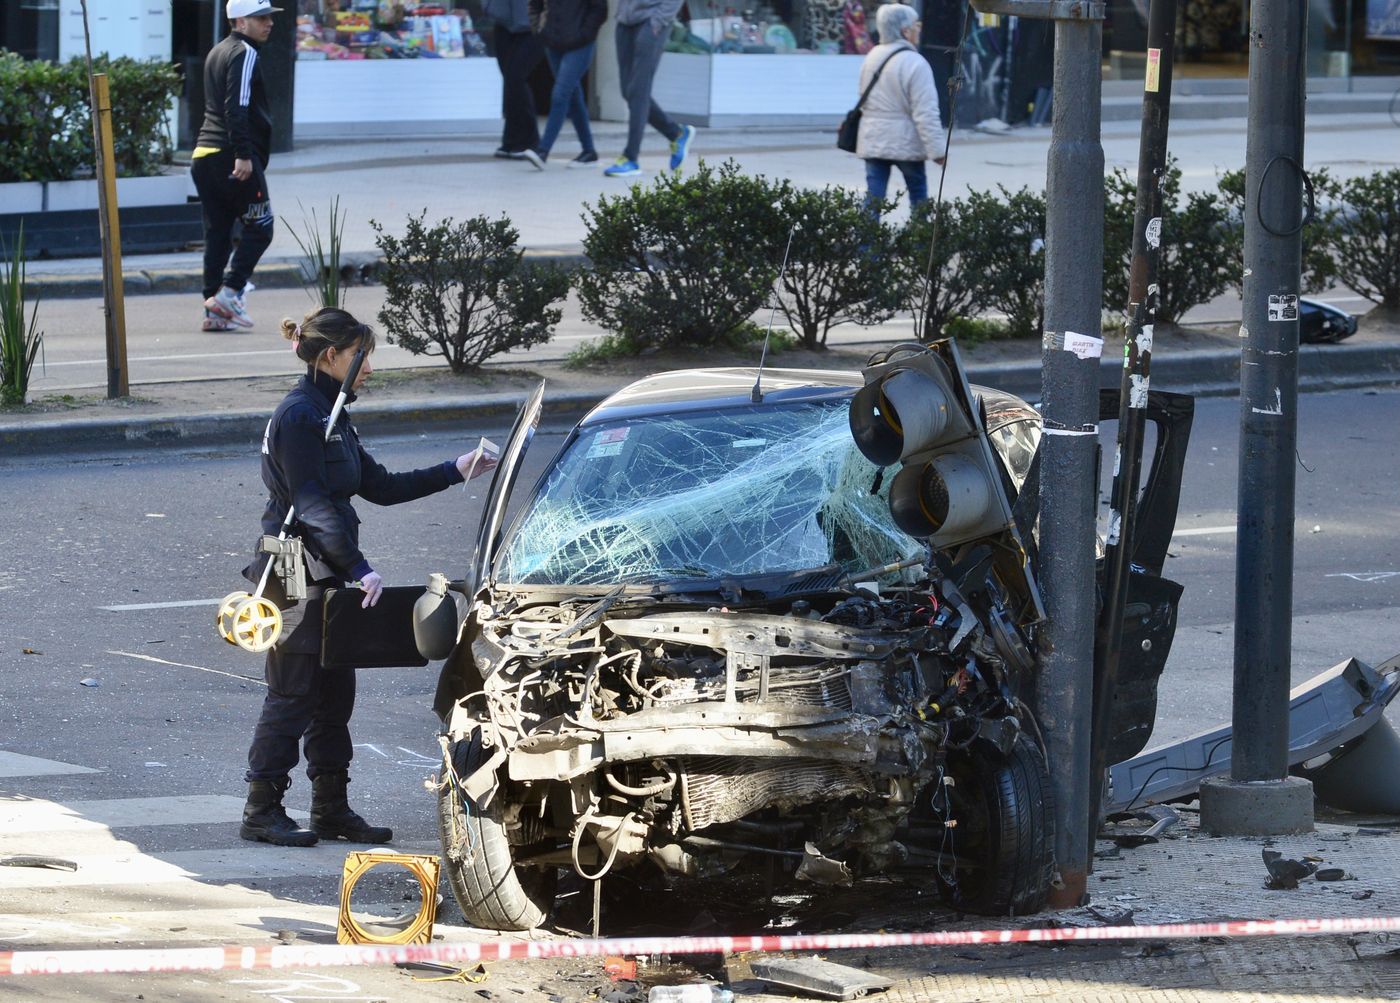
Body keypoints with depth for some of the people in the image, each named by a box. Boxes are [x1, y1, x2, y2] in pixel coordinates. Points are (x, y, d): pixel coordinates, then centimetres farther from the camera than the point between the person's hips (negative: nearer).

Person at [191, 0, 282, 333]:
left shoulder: (217, 53, 22)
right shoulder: (244, 55, -8)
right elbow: (238, 109, -19)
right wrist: (243, 155, -23)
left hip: (204, 155, 9)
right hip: (231, 156, -9)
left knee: (217, 233, 8)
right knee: (260, 227, -1)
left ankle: (214, 311, 5)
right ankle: (229, 293, -11)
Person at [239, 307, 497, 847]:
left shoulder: (330, 416, 16)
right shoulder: (299, 416, -15)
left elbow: (379, 487, 20)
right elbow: (311, 503, -22)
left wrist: (454, 472, 17)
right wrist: (358, 567, -27)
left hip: (327, 578, 10)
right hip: (297, 578, -10)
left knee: (334, 696, 11)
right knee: (292, 695, -5)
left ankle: (331, 810, 16)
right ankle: (261, 810, 1)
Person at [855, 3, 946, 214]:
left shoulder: (872, 58, 5)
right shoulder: (915, 64, -17)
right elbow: (925, 112, -18)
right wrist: (936, 150, -14)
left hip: (873, 140, 5)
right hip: (905, 141, -5)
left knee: (873, 196, 2)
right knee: (918, 191, 13)